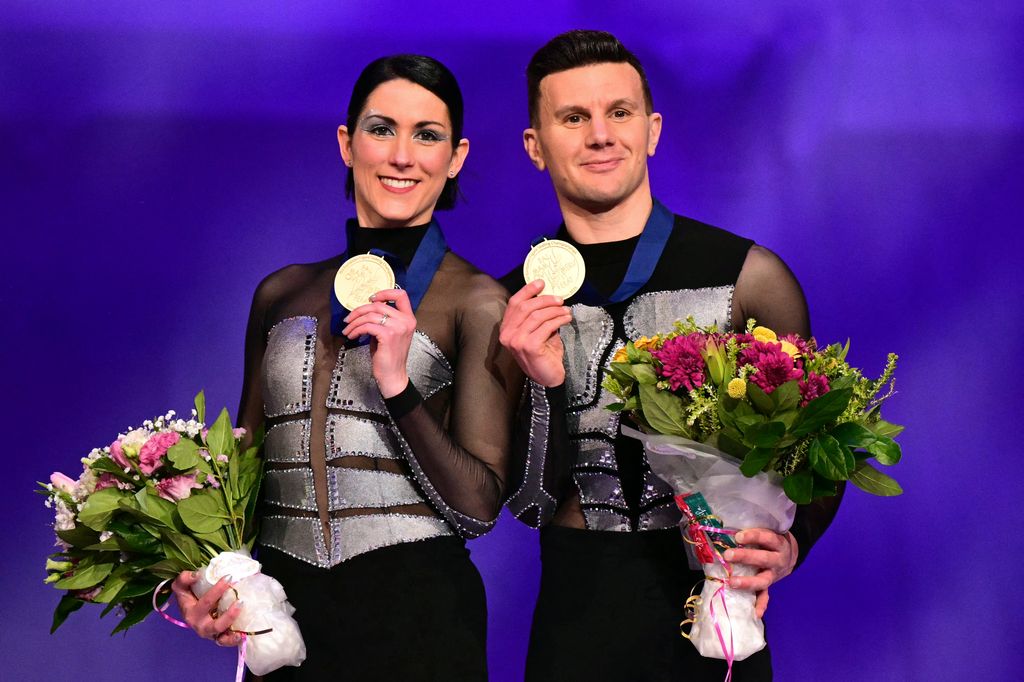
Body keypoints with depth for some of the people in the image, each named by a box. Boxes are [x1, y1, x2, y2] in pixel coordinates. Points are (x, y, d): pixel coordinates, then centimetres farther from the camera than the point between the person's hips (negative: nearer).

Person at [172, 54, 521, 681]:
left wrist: (397, 387, -19)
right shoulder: (282, 294, 8)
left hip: (414, 620, -4)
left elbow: (479, 508, -8)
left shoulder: (476, 301, -4)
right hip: (282, 611, 4)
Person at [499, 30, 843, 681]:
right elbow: (531, 503, -1)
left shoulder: (747, 275, -6)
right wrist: (545, 383, -16)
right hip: (575, 628, 1)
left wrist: (788, 546, -17)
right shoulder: (511, 307, 1)